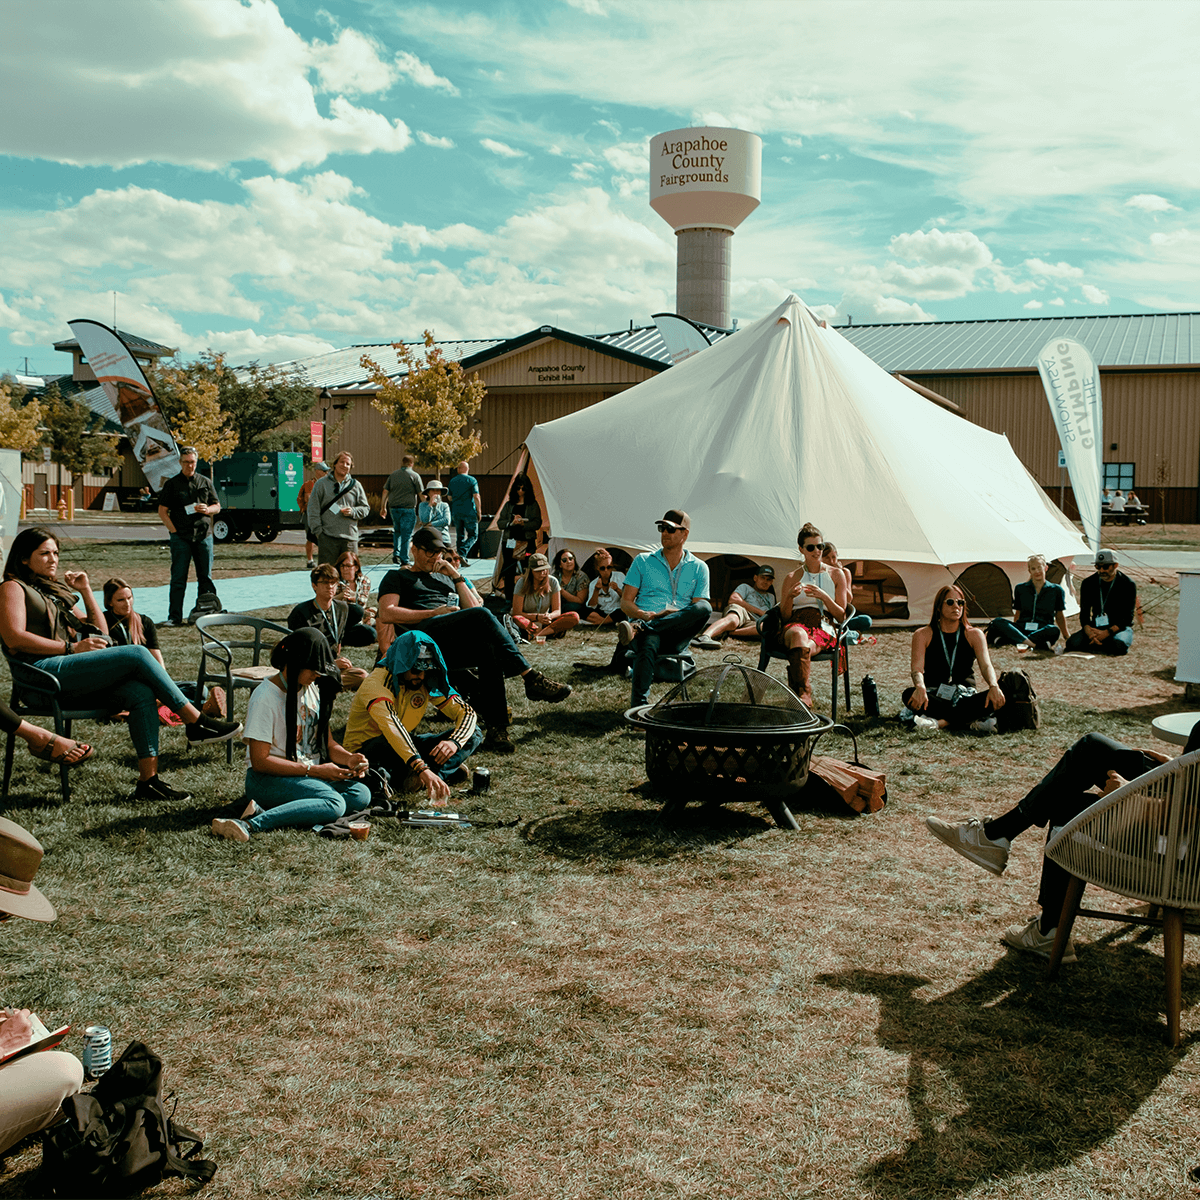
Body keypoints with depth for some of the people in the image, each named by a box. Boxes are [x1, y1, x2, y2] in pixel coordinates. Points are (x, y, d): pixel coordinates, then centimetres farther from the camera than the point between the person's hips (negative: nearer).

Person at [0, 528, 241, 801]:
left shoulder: (55, 591, 31)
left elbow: (101, 633, 27)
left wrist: (86, 590, 20)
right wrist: (71, 647, -14)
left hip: (74, 678, 8)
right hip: (46, 671, -8)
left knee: (141, 693, -20)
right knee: (137, 654, -22)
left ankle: (148, 781, -25)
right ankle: (196, 723, -18)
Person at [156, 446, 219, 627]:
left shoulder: (205, 482, 12)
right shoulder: (172, 484, 5)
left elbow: (217, 506, 17)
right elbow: (162, 512, 3)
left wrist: (207, 509, -6)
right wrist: (174, 531, -7)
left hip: (203, 535, 3)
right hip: (180, 537, -2)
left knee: (206, 578, 7)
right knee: (178, 579, -2)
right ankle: (174, 617, 1)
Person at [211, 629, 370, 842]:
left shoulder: (312, 689, 10)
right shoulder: (266, 696, -14)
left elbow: (328, 743, 16)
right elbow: (259, 762, -16)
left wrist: (348, 759, -6)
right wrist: (314, 770, -18)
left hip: (309, 775, 8)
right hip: (267, 779, -8)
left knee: (361, 794, -22)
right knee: (334, 803, -33)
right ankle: (251, 825, -37)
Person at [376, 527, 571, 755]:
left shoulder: (444, 578, 35)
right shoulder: (398, 577, 21)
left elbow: (473, 607, 24)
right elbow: (386, 614, 1)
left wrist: (456, 576, 14)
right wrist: (434, 613, -5)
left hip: (452, 646, 5)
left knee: (488, 649, -33)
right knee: (481, 616, -32)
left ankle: (496, 729, -40)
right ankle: (531, 679, -37)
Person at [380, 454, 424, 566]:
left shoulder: (393, 475, 8)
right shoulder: (414, 476, -3)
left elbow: (385, 492, 9)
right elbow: (421, 494, -4)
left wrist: (383, 507, 15)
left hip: (393, 508, 4)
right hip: (408, 509, -4)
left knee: (397, 531, 23)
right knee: (406, 534, 0)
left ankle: (396, 553, 11)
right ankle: (404, 560, -1)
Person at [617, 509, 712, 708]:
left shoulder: (699, 568, 17)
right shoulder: (643, 561, 18)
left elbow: (699, 611, 7)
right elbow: (625, 603, 12)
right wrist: (645, 615, -11)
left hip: (676, 636, 1)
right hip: (645, 622, -1)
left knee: (705, 608, -31)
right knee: (648, 644, -39)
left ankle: (638, 628, -37)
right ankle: (638, 705, -49)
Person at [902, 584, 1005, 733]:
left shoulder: (974, 635, 8)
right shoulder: (923, 635, 4)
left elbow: (986, 665, -6)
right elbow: (917, 668, -11)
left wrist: (994, 686, -30)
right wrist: (920, 687, -36)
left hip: (965, 696, 1)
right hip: (934, 696, -1)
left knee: (995, 699, -30)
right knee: (908, 694, -35)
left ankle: (940, 722, -37)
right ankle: (970, 722, -40)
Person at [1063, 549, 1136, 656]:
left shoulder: (1128, 585, -6)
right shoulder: (1088, 583, 2)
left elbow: (1127, 617, -10)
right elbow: (1084, 613, 1)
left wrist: (1107, 633, -24)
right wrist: (1089, 632, -21)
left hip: (1119, 628, -2)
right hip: (1096, 627, 3)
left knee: (1119, 645, -39)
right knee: (1072, 643, -27)